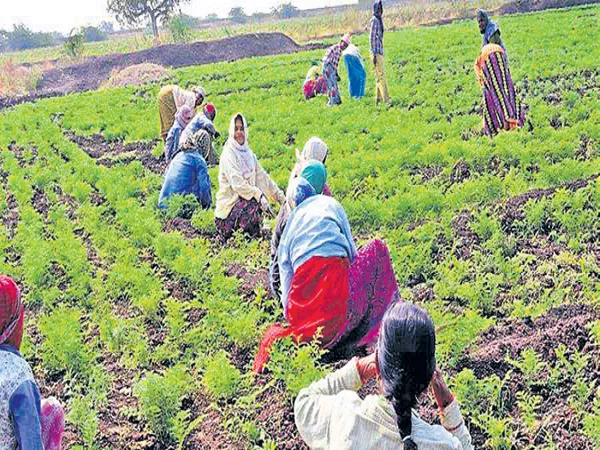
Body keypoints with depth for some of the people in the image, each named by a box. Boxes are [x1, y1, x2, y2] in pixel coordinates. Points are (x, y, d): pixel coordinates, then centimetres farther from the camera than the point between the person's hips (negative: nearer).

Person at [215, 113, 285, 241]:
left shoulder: (248, 153, 13)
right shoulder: (228, 154, -11)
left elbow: (262, 176, 14)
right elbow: (237, 183, -21)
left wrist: (279, 195, 8)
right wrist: (258, 195, -29)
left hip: (244, 199, 7)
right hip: (229, 203, -7)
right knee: (254, 205, -29)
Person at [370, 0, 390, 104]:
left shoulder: (379, 20, 16)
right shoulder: (374, 20, -12)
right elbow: (372, 38, -17)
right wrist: (374, 54, -20)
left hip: (380, 52, 10)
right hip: (376, 52, -10)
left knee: (379, 76, 9)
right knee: (381, 75, -11)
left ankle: (378, 98, 12)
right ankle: (386, 99, -14)